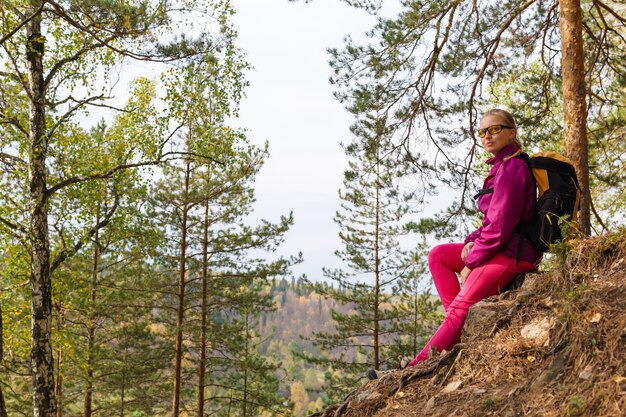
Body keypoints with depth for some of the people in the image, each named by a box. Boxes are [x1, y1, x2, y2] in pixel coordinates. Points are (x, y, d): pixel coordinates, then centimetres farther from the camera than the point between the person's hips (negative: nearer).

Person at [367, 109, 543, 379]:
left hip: (513, 254, -11)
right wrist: (473, 242, 2)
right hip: (499, 247, 11)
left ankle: (416, 367, -11)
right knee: (438, 255, 11)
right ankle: (463, 324, -1)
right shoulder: (502, 167, 16)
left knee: (458, 310, -12)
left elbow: (500, 226, -21)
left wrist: (471, 263, -13)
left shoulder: (512, 168, -16)